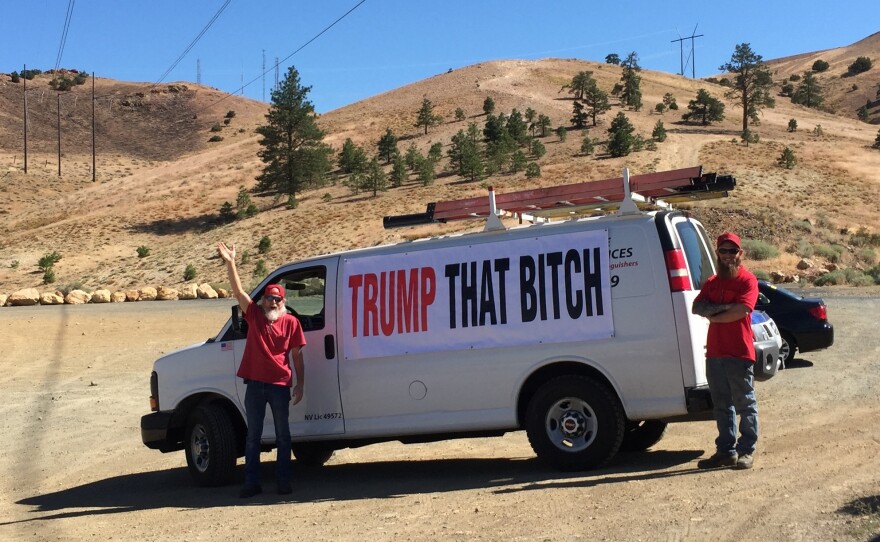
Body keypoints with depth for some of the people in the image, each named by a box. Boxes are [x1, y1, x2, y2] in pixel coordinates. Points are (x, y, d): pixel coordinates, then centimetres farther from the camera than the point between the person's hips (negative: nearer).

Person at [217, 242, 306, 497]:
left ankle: (283, 481, 17)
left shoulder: (291, 322, -1)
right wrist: (230, 263, -20)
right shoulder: (254, 315, 2)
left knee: (283, 436, 8)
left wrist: (300, 383, -2)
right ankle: (252, 483, 16)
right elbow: (238, 291, -8)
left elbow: (296, 355, 1)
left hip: (280, 386, -1)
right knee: (253, 436, 8)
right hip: (255, 385, 1)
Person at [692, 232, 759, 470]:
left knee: (745, 403, 1)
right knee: (721, 404, 11)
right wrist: (724, 308, -13)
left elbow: (741, 310, -18)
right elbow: (697, 307, 1)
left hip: (740, 352, -6)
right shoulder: (712, 283, 16)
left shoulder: (747, 280, -4)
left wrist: (713, 315, -6)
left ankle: (747, 450, 8)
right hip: (715, 352, 7)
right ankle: (726, 450, 17)